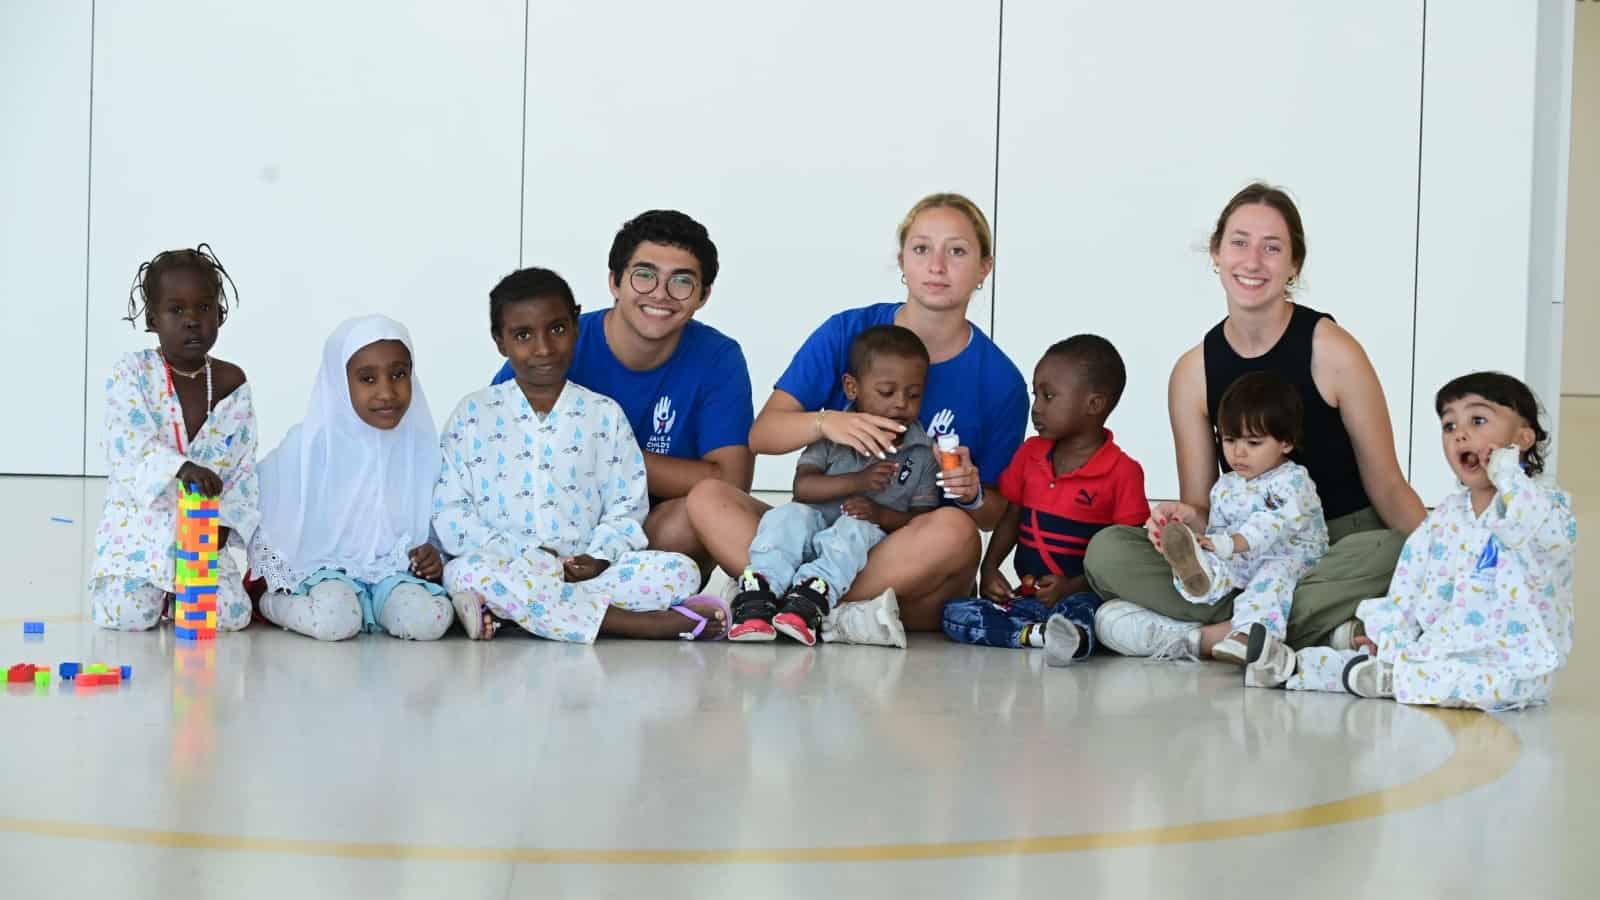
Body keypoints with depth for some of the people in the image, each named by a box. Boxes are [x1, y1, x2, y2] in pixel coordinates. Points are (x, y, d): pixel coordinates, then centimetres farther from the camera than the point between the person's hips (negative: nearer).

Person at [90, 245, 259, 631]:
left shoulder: (232, 383, 2)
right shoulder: (131, 374, -8)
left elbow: (244, 467, 5)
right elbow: (132, 447, -22)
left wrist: (224, 522, -9)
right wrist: (180, 468, -40)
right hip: (139, 524, -3)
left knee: (232, 614, -15)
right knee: (129, 614, -21)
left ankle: (175, 592, 19)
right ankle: (108, 583, 16)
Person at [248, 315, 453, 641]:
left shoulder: (421, 447, 3)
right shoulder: (309, 445, -5)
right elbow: (271, 523, 3)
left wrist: (434, 555, -6)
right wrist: (264, 583, -4)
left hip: (394, 571, 2)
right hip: (322, 567, -1)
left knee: (429, 619, -30)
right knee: (334, 619, -35)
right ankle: (273, 603, -5)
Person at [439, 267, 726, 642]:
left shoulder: (605, 415, 12)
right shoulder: (472, 414, 8)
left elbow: (626, 507, 10)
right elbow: (448, 512, 2)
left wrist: (600, 558, -11)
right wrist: (523, 554, -11)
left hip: (583, 571, 2)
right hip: (508, 567, -2)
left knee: (681, 571, -21)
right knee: (464, 572, -37)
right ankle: (645, 623, -33)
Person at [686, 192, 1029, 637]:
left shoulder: (1000, 381, 1)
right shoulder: (847, 332, 3)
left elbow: (992, 516, 6)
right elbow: (761, 433, -2)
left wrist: (972, 495, -19)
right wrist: (825, 423, -23)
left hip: (915, 574, -1)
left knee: (953, 529, -35)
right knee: (707, 497, -21)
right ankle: (850, 611, -36)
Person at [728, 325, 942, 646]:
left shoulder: (923, 455, 5)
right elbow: (803, 487, -6)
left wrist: (881, 515, -19)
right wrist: (857, 481, -21)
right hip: (817, 525, 1)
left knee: (855, 528, -35)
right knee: (788, 516, -30)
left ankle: (811, 597, -53)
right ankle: (757, 593, -46)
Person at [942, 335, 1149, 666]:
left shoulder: (1122, 472, -6)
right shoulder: (1030, 454, 13)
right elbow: (1010, 518, 17)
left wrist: (1073, 585, -20)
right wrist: (988, 569, 0)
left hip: (1083, 594, -6)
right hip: (1027, 596, 7)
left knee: (1078, 609, -42)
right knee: (954, 614, -19)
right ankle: (1043, 633, -35)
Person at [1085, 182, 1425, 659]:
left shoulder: (1333, 351, -9)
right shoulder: (1193, 372, 1)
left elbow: (1387, 486, -7)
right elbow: (1201, 506, 3)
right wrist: (1185, 517, -21)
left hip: (1342, 548, -3)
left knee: (1392, 553, -37)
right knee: (1106, 550, -18)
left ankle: (1206, 636, -27)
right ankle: (1318, 630, -24)